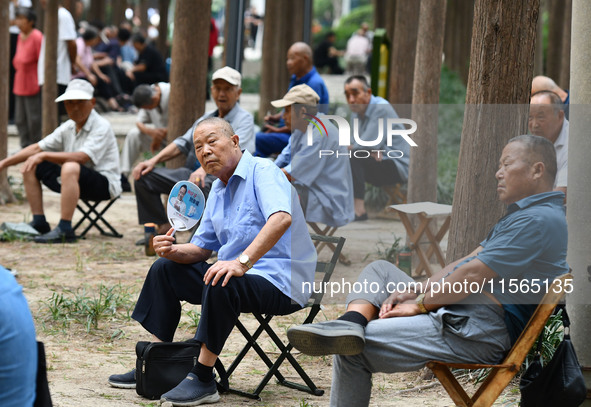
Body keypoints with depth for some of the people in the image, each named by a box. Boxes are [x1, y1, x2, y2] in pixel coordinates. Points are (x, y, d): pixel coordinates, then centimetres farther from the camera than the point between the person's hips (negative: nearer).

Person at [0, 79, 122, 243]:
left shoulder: (101, 127, -15)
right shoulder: (68, 128, 8)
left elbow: (82, 157, -29)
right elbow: (37, 148, 9)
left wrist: (44, 156, -31)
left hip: (105, 184, -8)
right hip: (75, 181, 8)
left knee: (70, 168, -38)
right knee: (30, 168, 5)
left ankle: (64, 230, -36)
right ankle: (39, 223, 7)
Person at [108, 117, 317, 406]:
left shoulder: (263, 172, -13)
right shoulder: (218, 190, 15)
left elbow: (281, 218, -33)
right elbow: (201, 248, 19)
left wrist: (242, 262, -41)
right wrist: (173, 251, -4)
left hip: (279, 282, -10)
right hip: (241, 273, 10)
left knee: (221, 284, -37)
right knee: (164, 270, 10)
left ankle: (202, 379, -28)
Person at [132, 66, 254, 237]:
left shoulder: (244, 119, 0)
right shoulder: (206, 118, 25)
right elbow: (183, 143, 24)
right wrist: (153, 161, 6)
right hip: (191, 173, 8)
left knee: (200, 185, -42)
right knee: (144, 175, -2)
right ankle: (162, 227, -2)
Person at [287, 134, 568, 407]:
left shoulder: (539, 220, -15)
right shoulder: (521, 214, 22)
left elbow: (474, 274, -19)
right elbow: (469, 261, 18)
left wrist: (420, 304, -10)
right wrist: (417, 290, 4)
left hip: (479, 333, -12)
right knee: (379, 270, 8)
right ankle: (351, 323, -17)